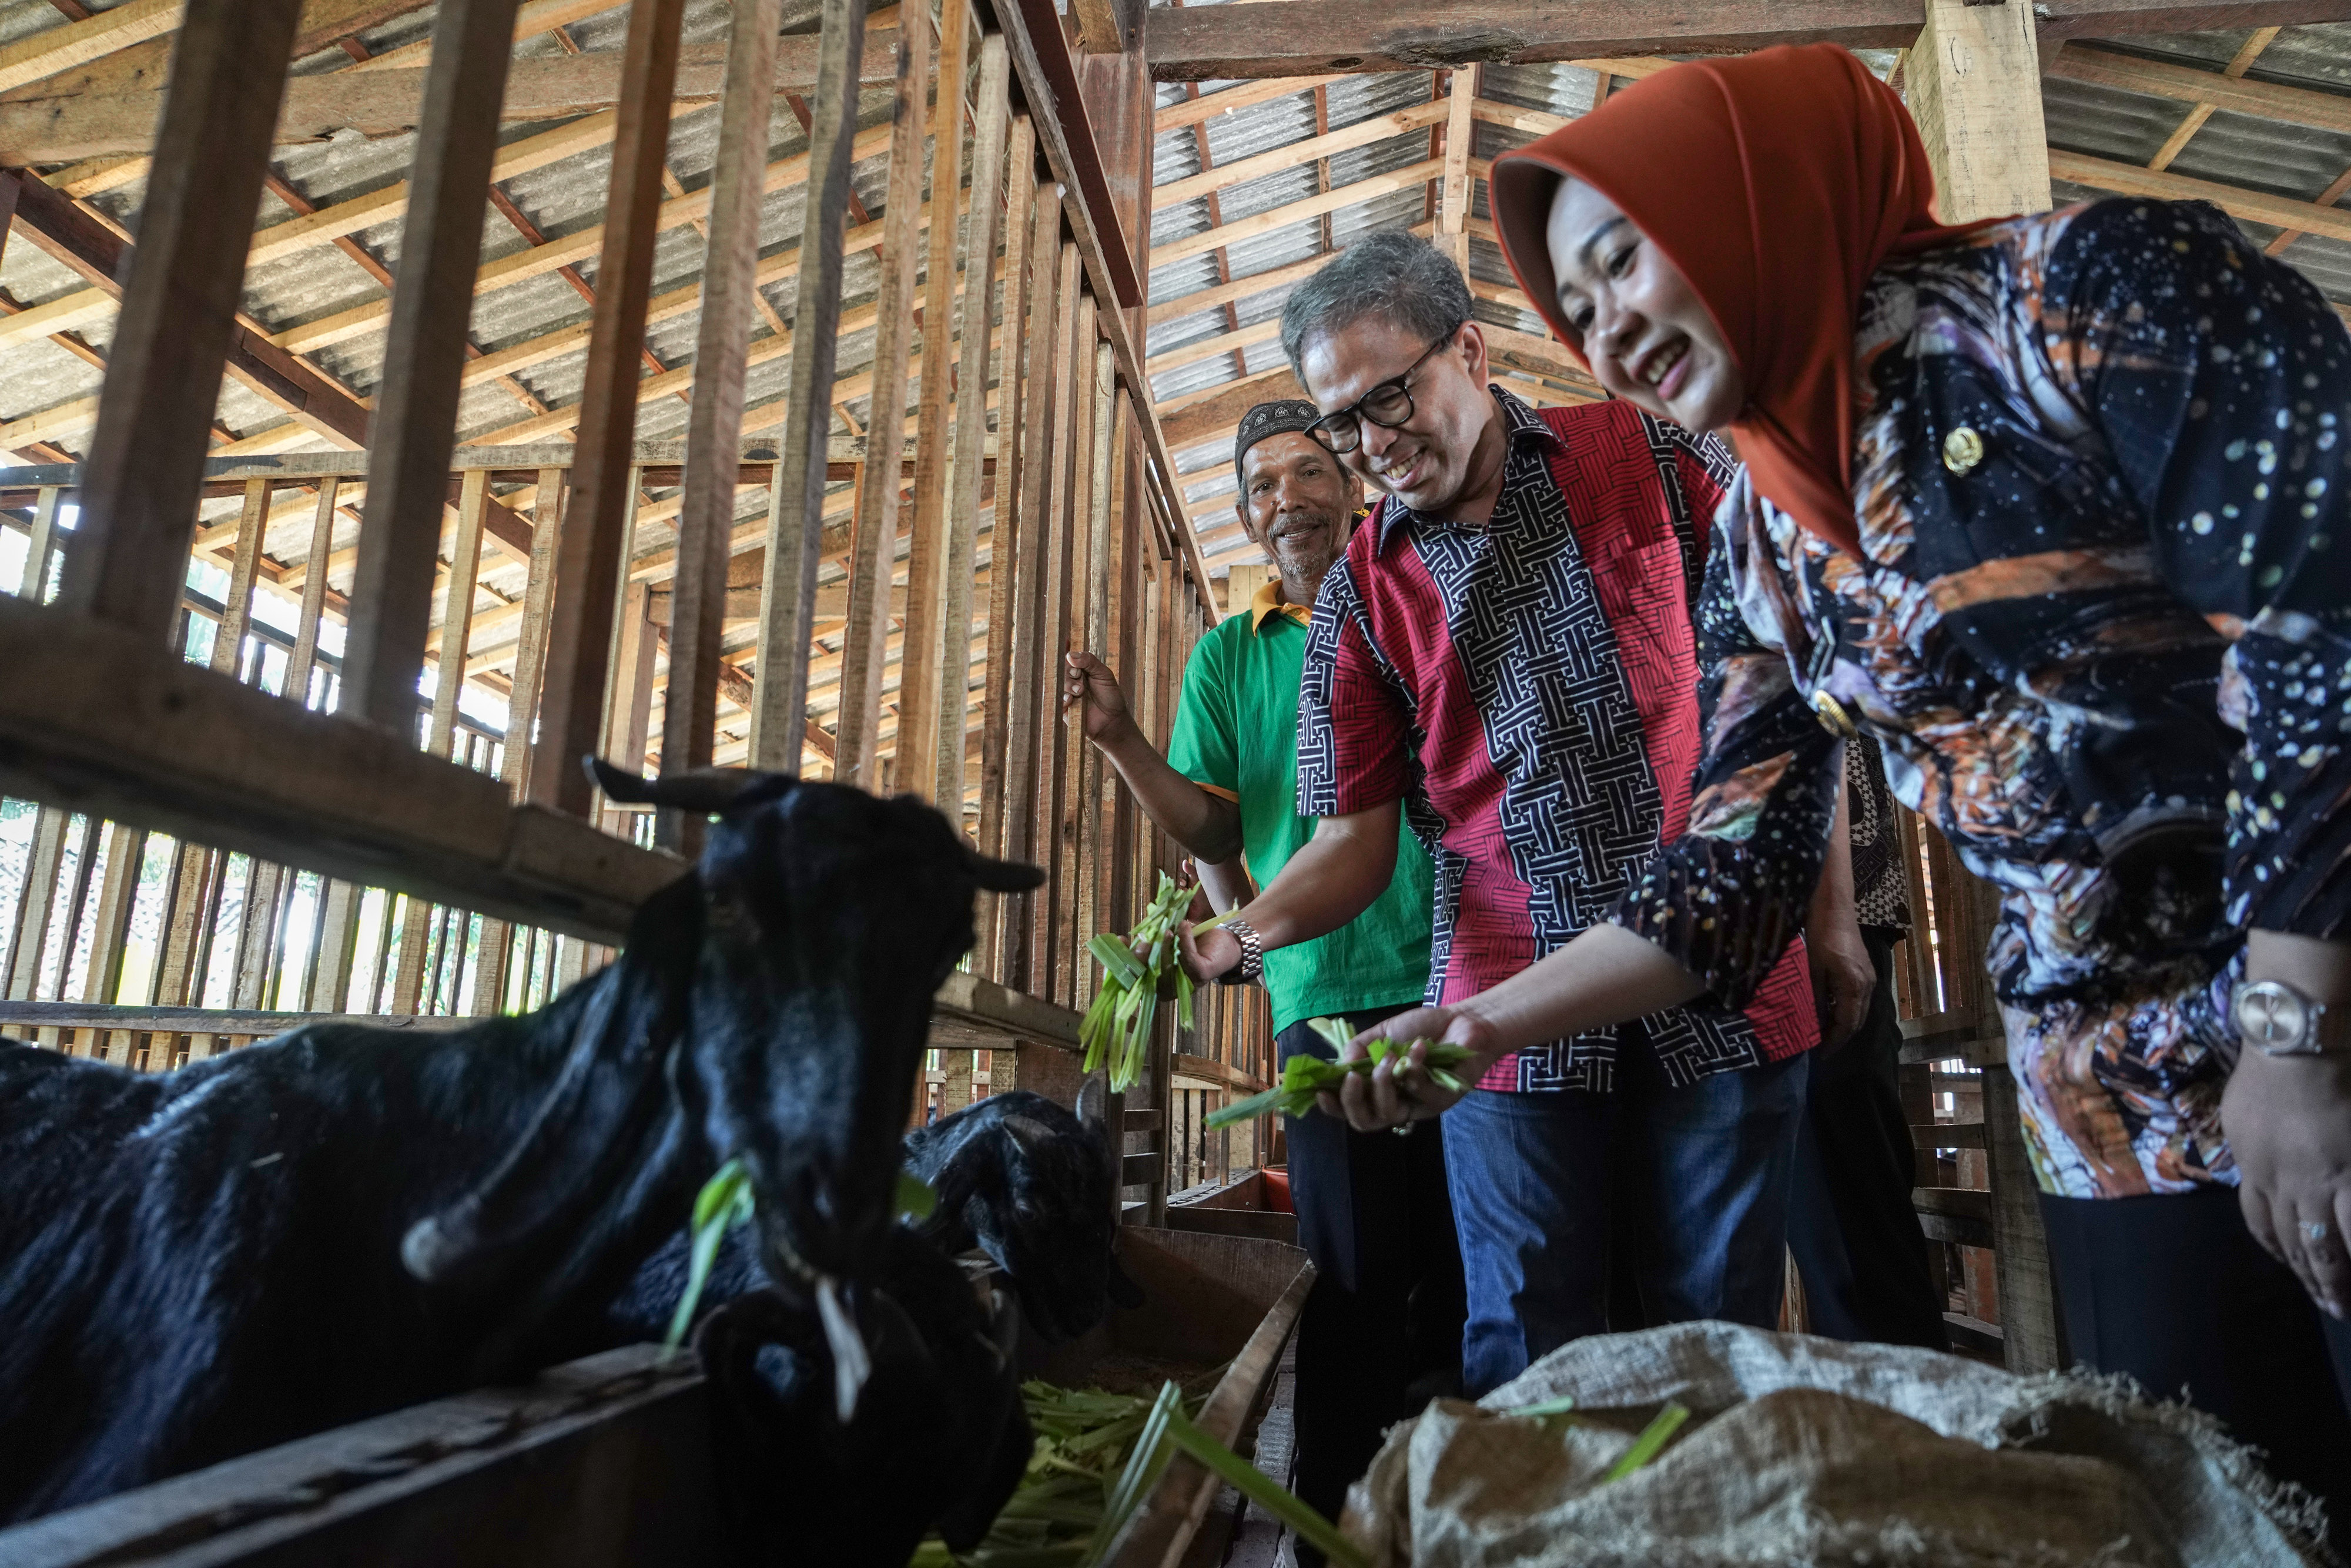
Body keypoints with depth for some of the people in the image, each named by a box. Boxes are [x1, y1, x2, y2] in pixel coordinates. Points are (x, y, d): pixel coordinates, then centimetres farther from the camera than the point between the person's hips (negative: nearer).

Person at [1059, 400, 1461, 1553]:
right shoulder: (1228, 656, 12)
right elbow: (1210, 829, 7)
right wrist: (1122, 741, -8)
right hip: (1325, 995, 0)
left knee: (1466, 1264, 7)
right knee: (1357, 1276, 3)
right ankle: (1338, 1520, 20)